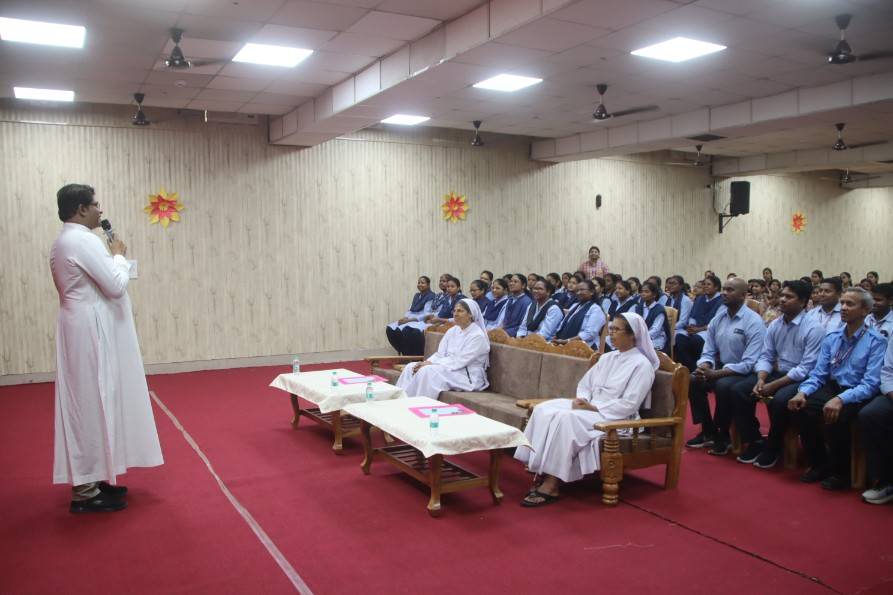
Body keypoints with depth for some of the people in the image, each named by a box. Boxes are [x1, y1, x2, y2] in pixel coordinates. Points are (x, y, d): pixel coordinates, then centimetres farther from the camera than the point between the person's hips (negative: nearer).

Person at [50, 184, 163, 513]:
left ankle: (89, 479, 24)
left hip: (84, 328, 11)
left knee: (88, 402, 15)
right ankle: (85, 491, 3)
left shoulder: (64, 240, 14)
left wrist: (112, 259, 13)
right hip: (92, 331, -11)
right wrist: (119, 256, -3)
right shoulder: (84, 240, -18)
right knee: (93, 402, -4)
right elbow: (115, 285, -19)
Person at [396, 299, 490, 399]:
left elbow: (459, 361, -20)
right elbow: (440, 355, 7)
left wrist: (431, 364, -21)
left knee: (427, 371, -29)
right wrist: (426, 362, -14)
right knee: (410, 368, -11)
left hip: (468, 377, -8)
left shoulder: (478, 336, -13)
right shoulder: (452, 331, 10)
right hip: (450, 369, 8)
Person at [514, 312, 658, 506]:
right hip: (588, 408, 8)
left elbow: (628, 405, -16)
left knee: (567, 419, -33)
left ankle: (551, 485, -29)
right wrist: (581, 399, -6)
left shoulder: (642, 365, -7)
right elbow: (585, 384, 17)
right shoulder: (607, 357, 16)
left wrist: (593, 407, -18)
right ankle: (542, 473, -22)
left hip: (615, 418, -8)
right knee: (544, 410, -17)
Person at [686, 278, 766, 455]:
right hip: (720, 369, 7)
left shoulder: (754, 322, -15)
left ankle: (723, 436, -11)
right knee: (692, 380, -16)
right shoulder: (717, 319, 4)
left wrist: (715, 373, -28)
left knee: (723, 386, -34)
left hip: (744, 373, -6)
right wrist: (704, 368, -18)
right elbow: (708, 352, 7)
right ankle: (708, 432, -1)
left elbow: (750, 364, -22)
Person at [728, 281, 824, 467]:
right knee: (738, 389, -12)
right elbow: (765, 357, 5)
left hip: (801, 379, -6)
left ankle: (772, 448, -8)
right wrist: (761, 379, -16)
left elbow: (806, 368, -20)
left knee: (780, 399, -35)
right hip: (776, 373, 7)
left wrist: (773, 385, -23)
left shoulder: (813, 329, -14)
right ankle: (755, 442, 2)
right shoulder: (774, 325, 6)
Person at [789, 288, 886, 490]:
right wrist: (803, 392, -14)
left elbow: (871, 384, -17)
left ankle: (841, 471, -6)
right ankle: (819, 464, 0)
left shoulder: (876, 342, -8)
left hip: (857, 395, -5)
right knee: (800, 407, -21)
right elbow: (818, 374, 6)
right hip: (831, 388, 5)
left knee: (834, 415, -34)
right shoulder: (831, 338, 8)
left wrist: (841, 399, -32)